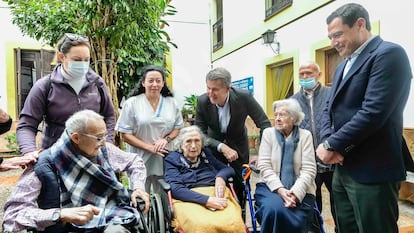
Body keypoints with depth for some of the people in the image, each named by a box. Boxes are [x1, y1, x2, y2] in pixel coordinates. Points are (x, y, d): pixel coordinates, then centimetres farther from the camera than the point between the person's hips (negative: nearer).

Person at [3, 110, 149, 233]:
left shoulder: (103, 149, 5)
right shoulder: (45, 165, -10)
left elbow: (134, 161, 20)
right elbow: (12, 214, -13)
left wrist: (138, 187, 3)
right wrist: (62, 214, -26)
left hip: (116, 219, 5)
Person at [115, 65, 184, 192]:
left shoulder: (171, 102, 7)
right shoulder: (132, 103, -4)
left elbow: (178, 127, 10)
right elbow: (125, 134, -5)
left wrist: (166, 139, -11)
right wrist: (149, 147, -14)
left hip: (165, 160, 3)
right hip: (140, 161, -2)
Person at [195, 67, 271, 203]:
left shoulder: (244, 97, -25)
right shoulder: (202, 101, -22)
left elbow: (265, 124, -17)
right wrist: (222, 147, -31)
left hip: (238, 145, 0)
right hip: (215, 146, 0)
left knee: (241, 186, 8)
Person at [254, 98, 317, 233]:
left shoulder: (305, 135, 1)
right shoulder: (268, 133, 3)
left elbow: (309, 170, -6)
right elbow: (264, 166, -5)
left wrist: (295, 193, -20)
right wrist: (280, 189, -18)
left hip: (299, 191, 0)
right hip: (271, 186, 0)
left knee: (294, 221, -25)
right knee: (274, 209, -30)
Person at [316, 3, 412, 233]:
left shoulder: (388, 53, -11)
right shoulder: (342, 66, 17)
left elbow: (373, 113, -22)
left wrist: (332, 145, -14)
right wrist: (327, 141, -5)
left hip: (372, 171, -8)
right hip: (343, 168, 8)